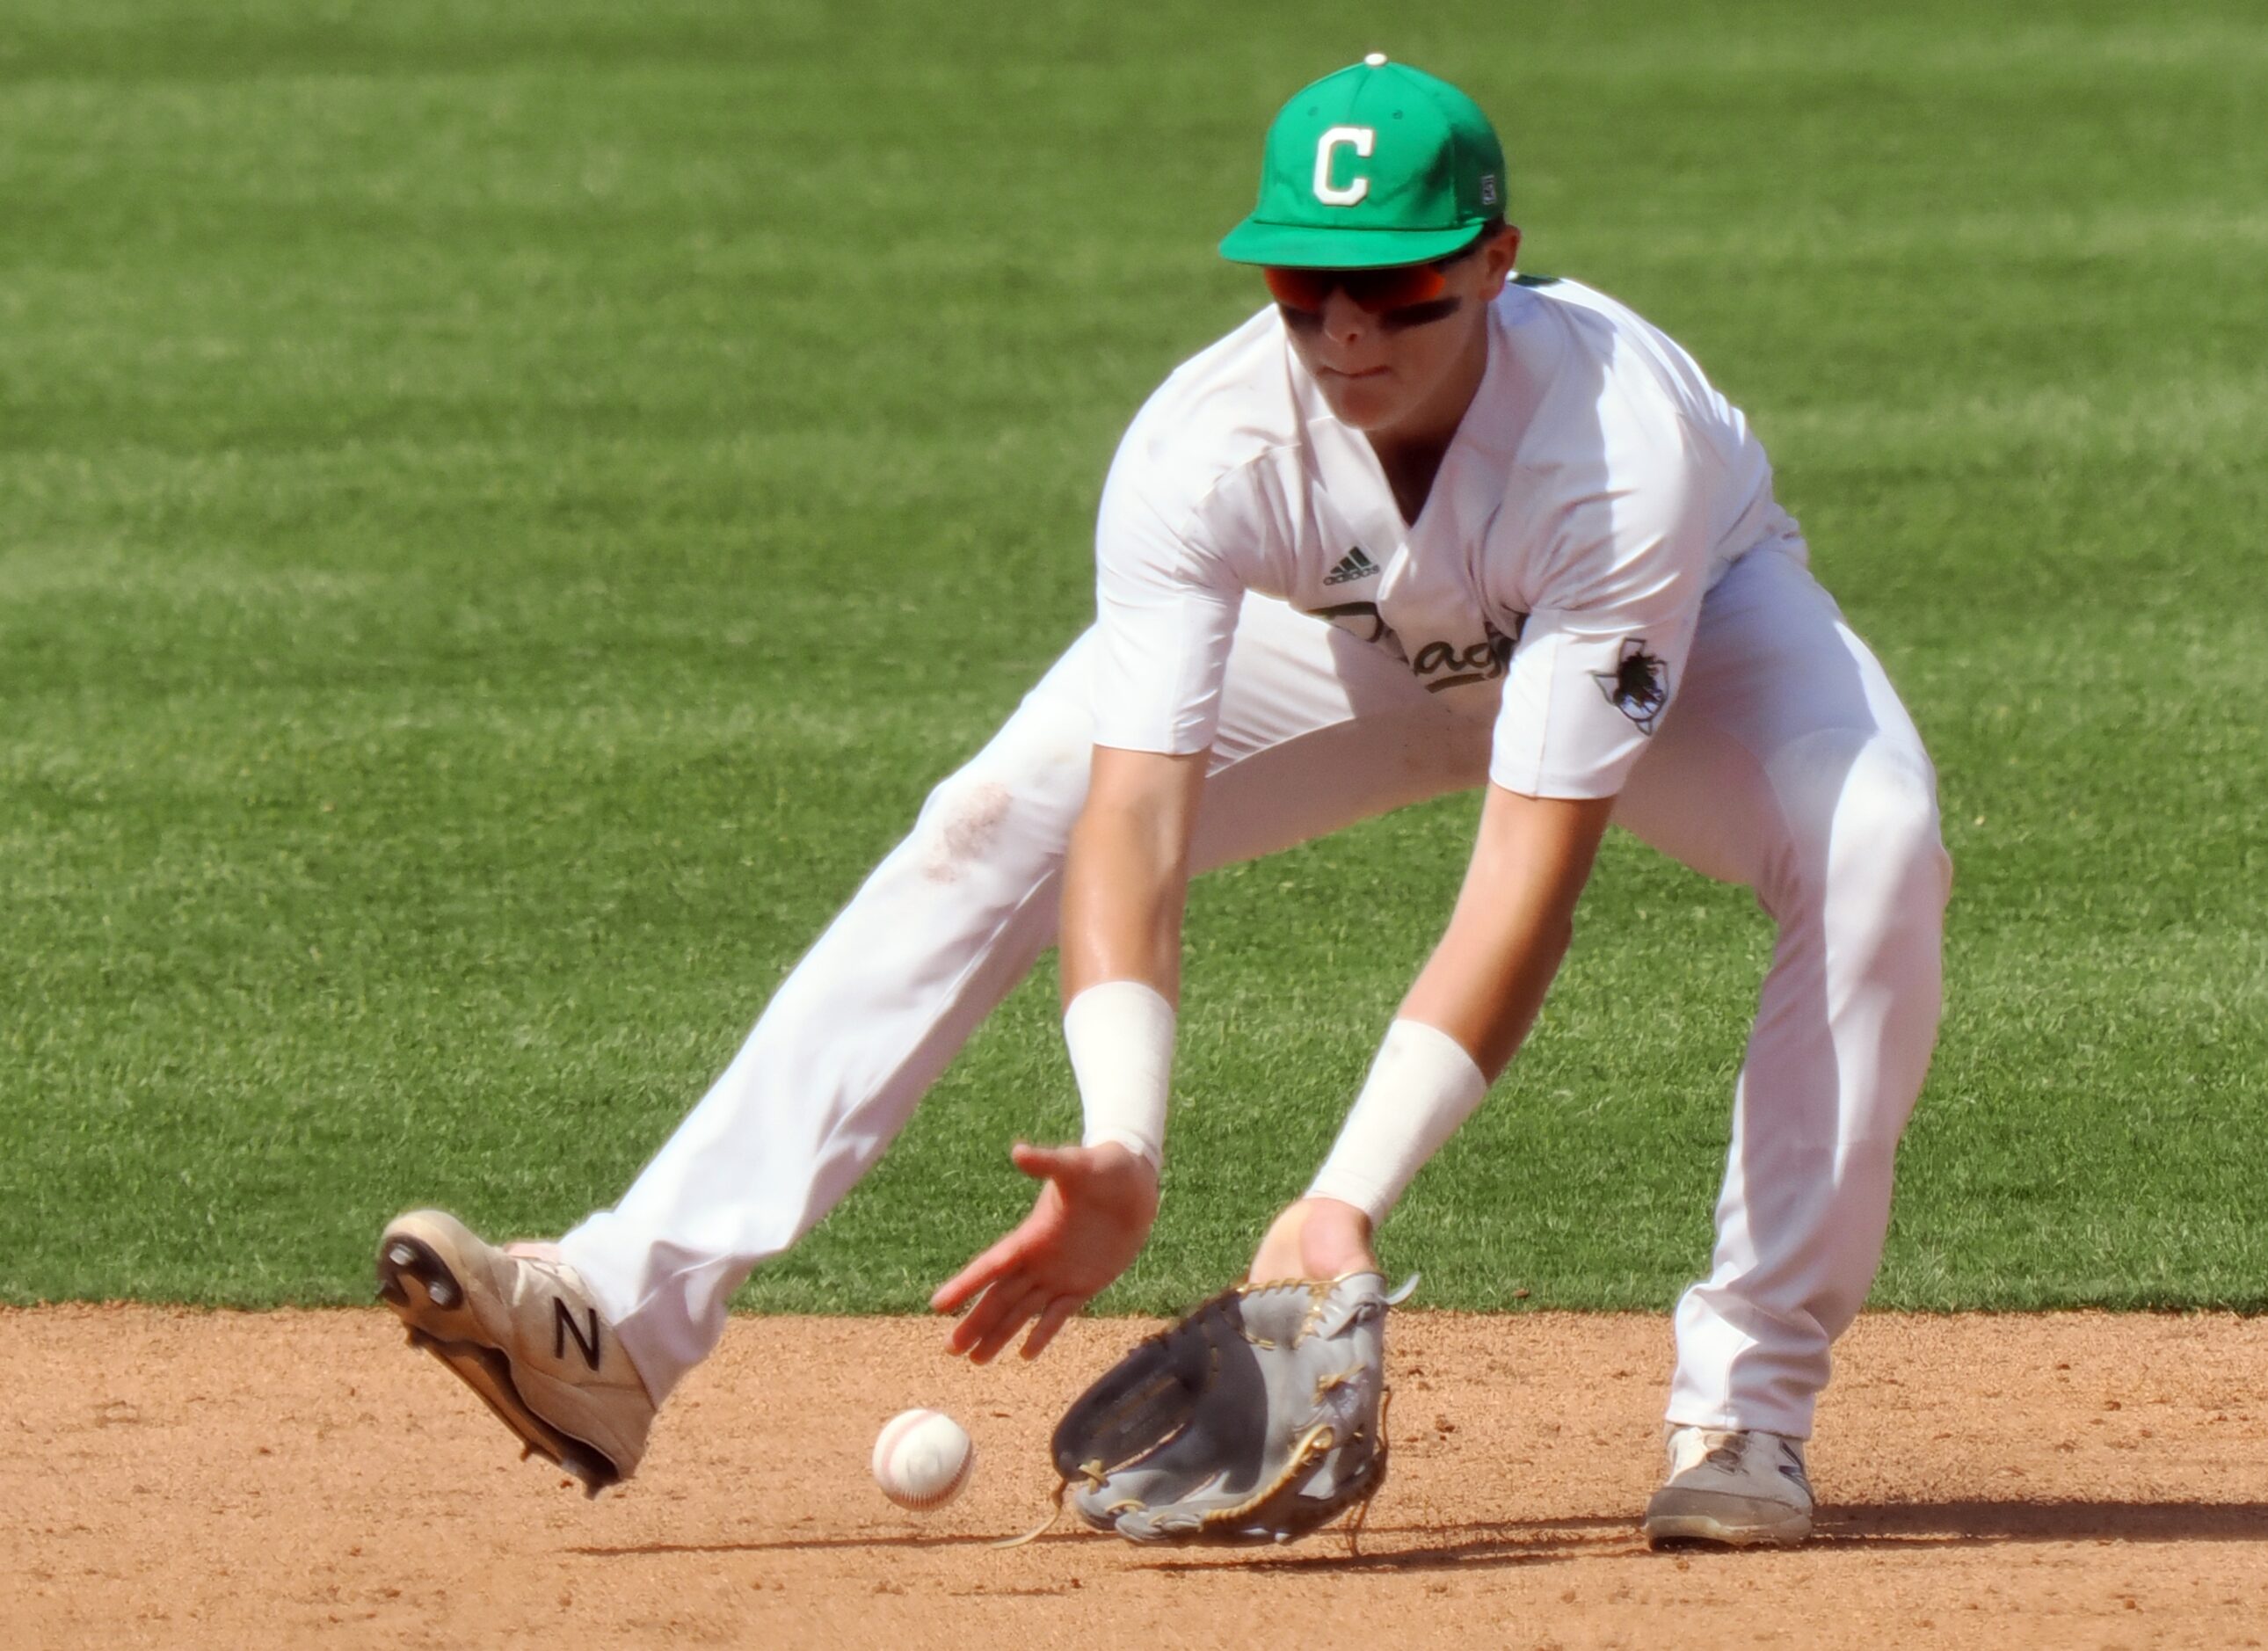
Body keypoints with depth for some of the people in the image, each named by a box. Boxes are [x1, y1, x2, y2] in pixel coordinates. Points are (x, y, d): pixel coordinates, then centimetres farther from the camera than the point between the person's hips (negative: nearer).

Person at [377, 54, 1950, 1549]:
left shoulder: (1617, 441, -41)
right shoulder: (1210, 444, -35)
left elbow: (1531, 870, -44)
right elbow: (1134, 822, -40)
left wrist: (1349, 1195, -53)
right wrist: (1119, 1151, -56)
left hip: (1690, 627, -2)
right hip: (1347, 635, 2)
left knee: (1876, 843, -32)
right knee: (991, 829, -18)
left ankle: (1744, 1408, -23)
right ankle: (630, 1316, -23)